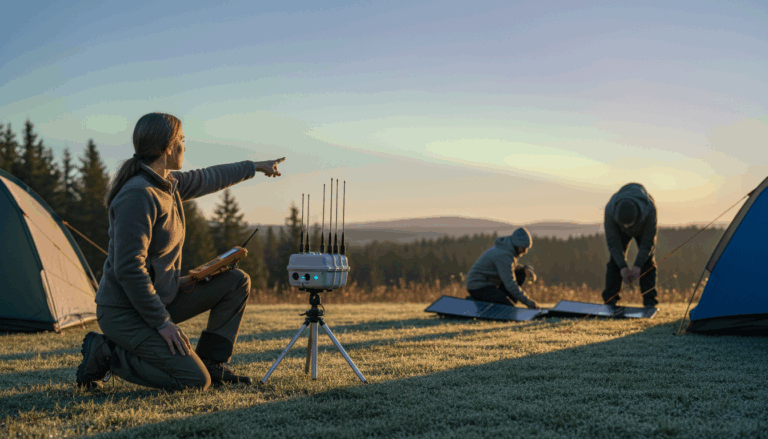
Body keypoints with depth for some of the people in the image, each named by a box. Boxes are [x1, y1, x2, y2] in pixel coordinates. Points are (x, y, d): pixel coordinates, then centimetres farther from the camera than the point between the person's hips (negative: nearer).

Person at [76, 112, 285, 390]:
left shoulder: (168, 183, 5)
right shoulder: (139, 195, -25)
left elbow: (206, 179, 27)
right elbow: (129, 268, -28)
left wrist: (254, 167, 39)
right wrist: (162, 322, -24)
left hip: (161, 296, 10)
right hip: (126, 313, -10)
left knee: (236, 283, 7)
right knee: (195, 381, -18)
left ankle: (211, 362, 14)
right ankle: (105, 353, -4)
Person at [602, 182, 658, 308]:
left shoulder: (650, 209, -44)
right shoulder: (610, 210, -41)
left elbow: (648, 241, -30)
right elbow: (613, 242, -29)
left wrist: (638, 265, -36)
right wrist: (623, 267, -35)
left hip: (643, 230, -1)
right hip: (620, 232, 1)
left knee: (647, 261, -12)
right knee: (615, 260, -12)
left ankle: (649, 303, -9)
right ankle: (609, 302, -10)